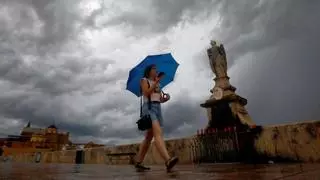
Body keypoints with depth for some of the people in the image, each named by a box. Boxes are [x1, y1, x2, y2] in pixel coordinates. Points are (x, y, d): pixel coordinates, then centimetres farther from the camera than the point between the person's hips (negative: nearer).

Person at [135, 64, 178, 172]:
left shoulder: (157, 84, 27)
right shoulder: (144, 80, 9)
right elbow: (147, 93, -9)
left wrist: (166, 98, 0)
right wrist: (156, 82, -10)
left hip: (158, 108, 7)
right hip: (149, 107, -7)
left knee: (149, 137, 4)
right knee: (158, 133, -26)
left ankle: (138, 163, 11)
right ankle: (168, 161, -41)